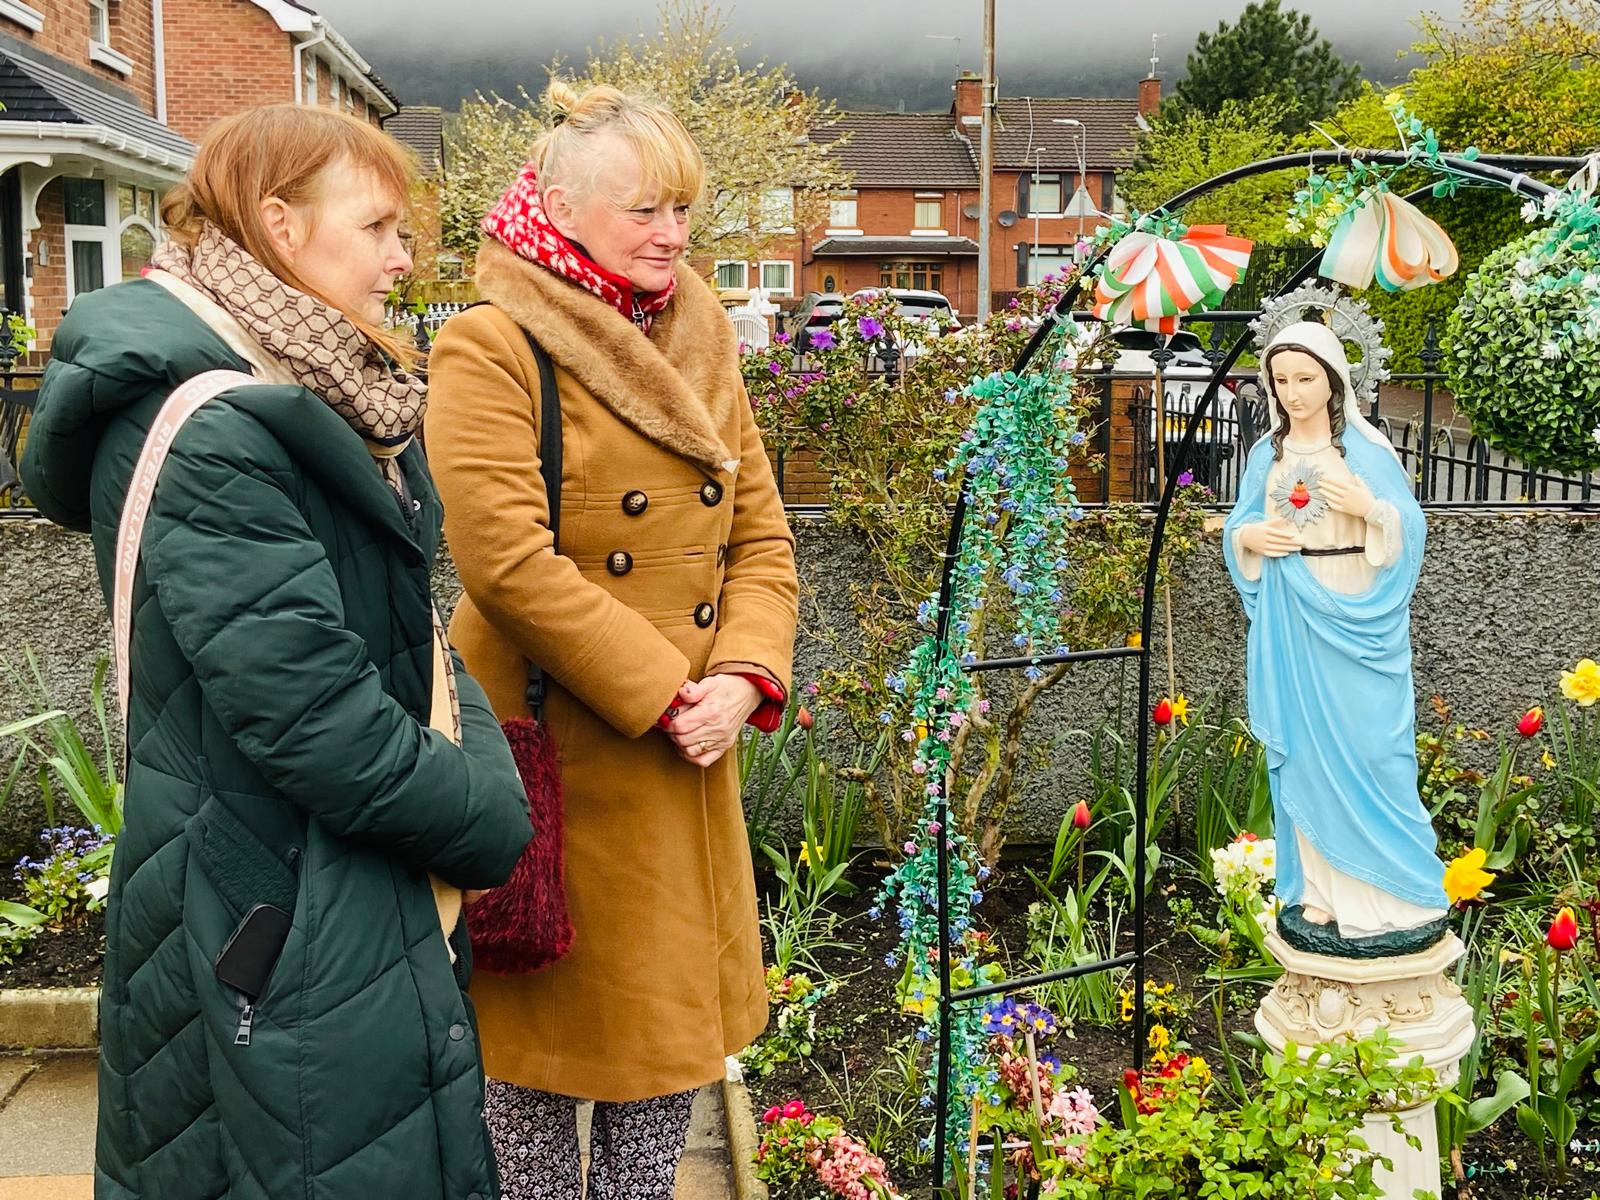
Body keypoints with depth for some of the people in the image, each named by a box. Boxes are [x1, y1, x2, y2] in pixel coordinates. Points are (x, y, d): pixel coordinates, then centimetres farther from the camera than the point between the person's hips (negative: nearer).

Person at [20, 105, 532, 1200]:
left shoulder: (321, 403, 9)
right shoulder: (210, 432, -22)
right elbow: (310, 714, -27)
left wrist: (481, 763, -3)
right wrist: (493, 820, -14)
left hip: (380, 904, 10)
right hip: (284, 937, -9)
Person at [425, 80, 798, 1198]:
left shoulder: (701, 346, 11)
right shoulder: (491, 350, -11)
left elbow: (762, 535, 9)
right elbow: (509, 563, -20)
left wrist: (743, 675, -8)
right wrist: (662, 696, -18)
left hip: (688, 763, 7)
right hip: (554, 751, -6)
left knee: (677, 1006, 17)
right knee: (547, 1015, 9)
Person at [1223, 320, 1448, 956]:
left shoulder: (1367, 447, -3)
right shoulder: (1267, 453, 9)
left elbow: (1411, 527, -4)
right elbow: (1238, 528, 15)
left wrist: (1368, 507, -22)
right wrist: (1249, 536, -6)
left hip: (1357, 618, -4)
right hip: (1290, 623, 4)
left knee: (1365, 750, -2)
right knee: (1303, 754, 7)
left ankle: (1390, 892, 9)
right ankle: (1323, 890, 16)